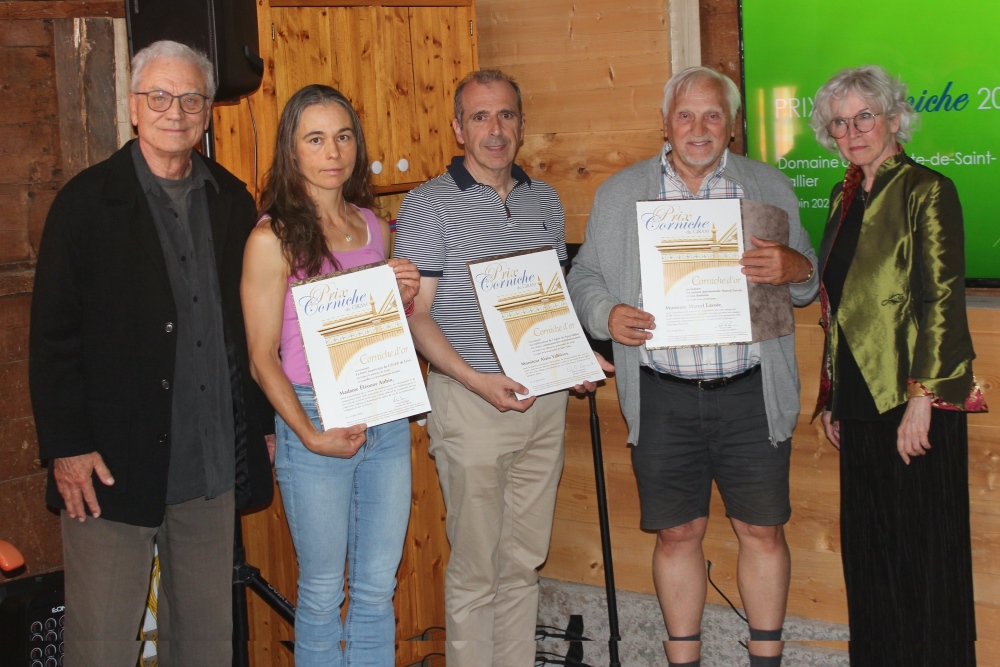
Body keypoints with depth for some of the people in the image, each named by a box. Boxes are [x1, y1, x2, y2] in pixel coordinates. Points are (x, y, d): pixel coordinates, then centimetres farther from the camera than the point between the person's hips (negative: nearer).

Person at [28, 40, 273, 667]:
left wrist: (263, 424, 10)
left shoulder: (232, 200, 10)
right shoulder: (88, 201, -3)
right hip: (113, 466, -4)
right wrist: (67, 447, -11)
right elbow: (53, 335, -5)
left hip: (212, 467, 4)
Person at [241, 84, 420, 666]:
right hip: (314, 420, -5)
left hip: (387, 418, 5)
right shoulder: (273, 237, -9)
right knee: (323, 592, 7)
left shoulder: (375, 228, 8)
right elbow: (262, 358, -8)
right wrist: (311, 436, -16)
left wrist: (404, 299, -1)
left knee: (379, 587, 12)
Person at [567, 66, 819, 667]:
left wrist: (796, 269, -14)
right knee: (677, 534, 7)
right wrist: (606, 315, -12)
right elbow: (585, 277, 10)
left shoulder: (770, 188, 8)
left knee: (763, 531, 6)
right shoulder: (620, 193, 8)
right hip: (663, 398, 0)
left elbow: (810, 281, 10)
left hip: (751, 395, 0)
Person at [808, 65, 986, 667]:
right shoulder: (847, 198, 14)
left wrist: (922, 400, -19)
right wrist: (832, 398, 15)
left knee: (923, 550, 1)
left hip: (915, 398, -7)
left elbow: (943, 300, -14)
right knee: (867, 548, 13)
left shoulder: (927, 192, -9)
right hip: (861, 399, 7)